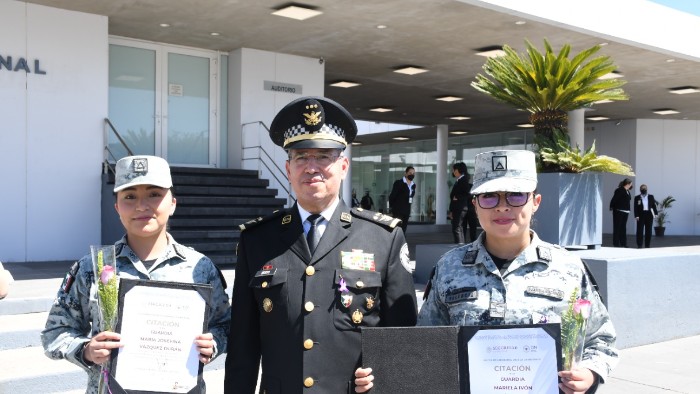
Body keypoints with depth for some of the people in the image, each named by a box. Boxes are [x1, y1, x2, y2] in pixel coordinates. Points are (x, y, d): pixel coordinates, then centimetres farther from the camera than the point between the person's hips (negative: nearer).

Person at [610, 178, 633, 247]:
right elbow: (614, 199, -15)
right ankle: (616, 243, 2)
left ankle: (623, 243, 15)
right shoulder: (619, 190, -13)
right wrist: (611, 207, -12)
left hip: (625, 212, 8)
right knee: (617, 228, -2)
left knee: (623, 228, 11)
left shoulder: (627, 191, 13)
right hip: (618, 211, -8)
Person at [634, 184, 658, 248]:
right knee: (640, 230, -3)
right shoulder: (637, 198, 0)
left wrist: (656, 213, 0)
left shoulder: (651, 197, 7)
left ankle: (647, 245, 12)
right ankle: (639, 245, 2)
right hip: (641, 215, -2)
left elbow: (654, 205, 7)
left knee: (648, 231, 5)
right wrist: (636, 216, -12)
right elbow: (635, 208, -4)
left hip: (649, 215, 2)